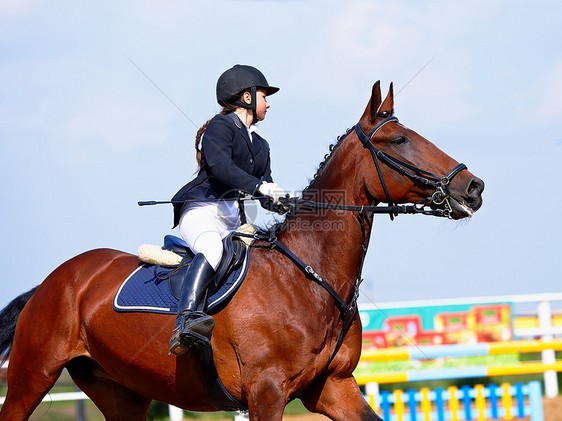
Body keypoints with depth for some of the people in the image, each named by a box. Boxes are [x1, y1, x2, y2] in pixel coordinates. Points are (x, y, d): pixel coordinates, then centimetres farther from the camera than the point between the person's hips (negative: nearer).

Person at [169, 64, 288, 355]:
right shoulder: (220, 127, 2)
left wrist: (279, 201, -5)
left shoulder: (261, 145, 28)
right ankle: (186, 321, -56)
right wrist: (258, 186, -28)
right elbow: (219, 166, -17)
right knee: (211, 247, -39)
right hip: (202, 210, -9)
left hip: (235, 221, 9)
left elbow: (265, 195, 19)